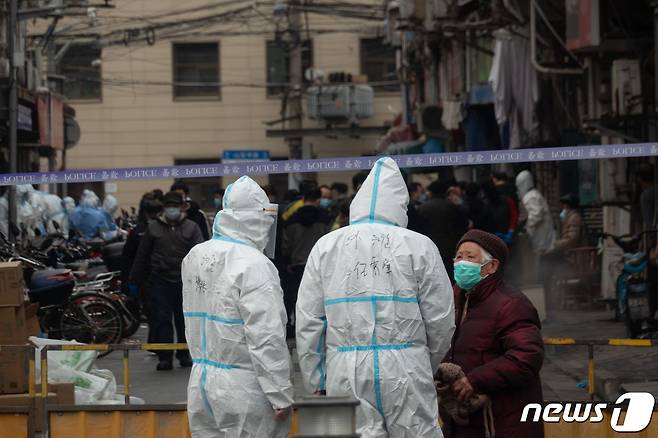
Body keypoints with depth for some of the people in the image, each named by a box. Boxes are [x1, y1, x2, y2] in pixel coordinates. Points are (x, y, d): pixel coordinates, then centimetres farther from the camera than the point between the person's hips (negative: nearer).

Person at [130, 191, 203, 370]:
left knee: (184, 319, 7)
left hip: (184, 281, -1)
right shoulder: (153, 227, 8)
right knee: (161, 320, -1)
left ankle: (184, 355, 21)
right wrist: (135, 281, 11)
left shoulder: (191, 228, 5)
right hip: (160, 280, 1)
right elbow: (142, 255, 12)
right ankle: (164, 357, 4)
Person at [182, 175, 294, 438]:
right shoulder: (253, 265, -16)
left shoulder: (194, 257, 8)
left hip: (200, 384, 7)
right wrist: (280, 396, -15)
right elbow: (266, 338, -18)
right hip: (244, 390, -7)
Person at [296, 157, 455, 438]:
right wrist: (427, 366, 20)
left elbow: (308, 322, 7)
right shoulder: (418, 246, 0)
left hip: (345, 374, 2)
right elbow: (441, 320, 3)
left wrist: (316, 380, 15)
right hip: (405, 371, -2)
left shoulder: (325, 246, 6)